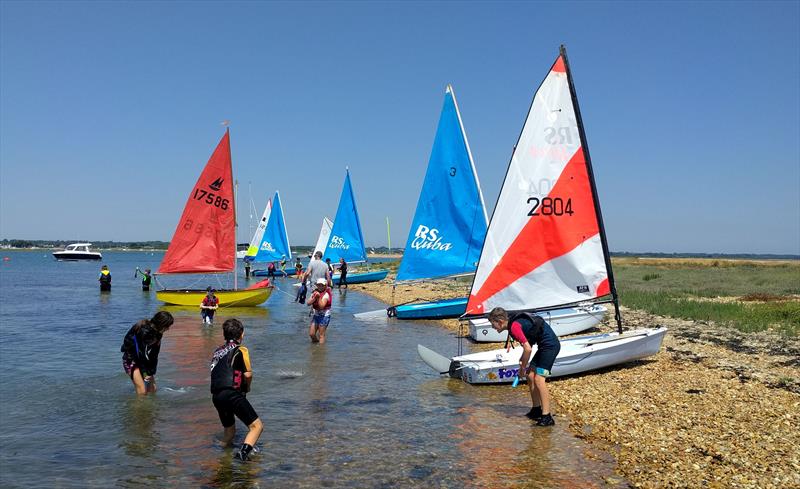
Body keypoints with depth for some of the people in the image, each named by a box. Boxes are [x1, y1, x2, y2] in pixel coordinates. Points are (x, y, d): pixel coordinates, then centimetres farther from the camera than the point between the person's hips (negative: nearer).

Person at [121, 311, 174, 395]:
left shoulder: (157, 332, -3)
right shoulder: (144, 331, -28)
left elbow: (155, 355, -2)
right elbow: (142, 353, -25)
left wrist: (151, 372, -6)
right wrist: (146, 373, -20)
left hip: (142, 360, 8)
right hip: (131, 359, -8)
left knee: (152, 389, 3)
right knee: (142, 391, -14)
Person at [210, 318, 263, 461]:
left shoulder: (217, 351, 22)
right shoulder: (240, 350, 1)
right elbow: (248, 374, -6)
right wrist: (247, 387, 14)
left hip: (216, 397, 7)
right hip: (232, 394, -7)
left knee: (229, 431, 25)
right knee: (257, 426, -6)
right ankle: (244, 451, -26)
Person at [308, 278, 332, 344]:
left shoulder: (326, 294, -13)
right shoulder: (315, 293, 6)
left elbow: (321, 306, -24)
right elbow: (309, 303, -6)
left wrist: (319, 297, -31)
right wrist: (314, 297, -19)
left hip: (324, 316, -6)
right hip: (315, 315, 6)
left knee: (321, 335, -3)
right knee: (311, 334, 6)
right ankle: (315, 341, 31)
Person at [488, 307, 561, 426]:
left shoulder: (514, 327, -20)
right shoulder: (515, 323, 11)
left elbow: (528, 349, -24)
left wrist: (522, 368, -12)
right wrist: (523, 358, 14)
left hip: (550, 345, -11)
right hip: (544, 345, 11)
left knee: (539, 379, -15)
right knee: (530, 376, 12)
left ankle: (547, 417, -13)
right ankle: (536, 410, 20)